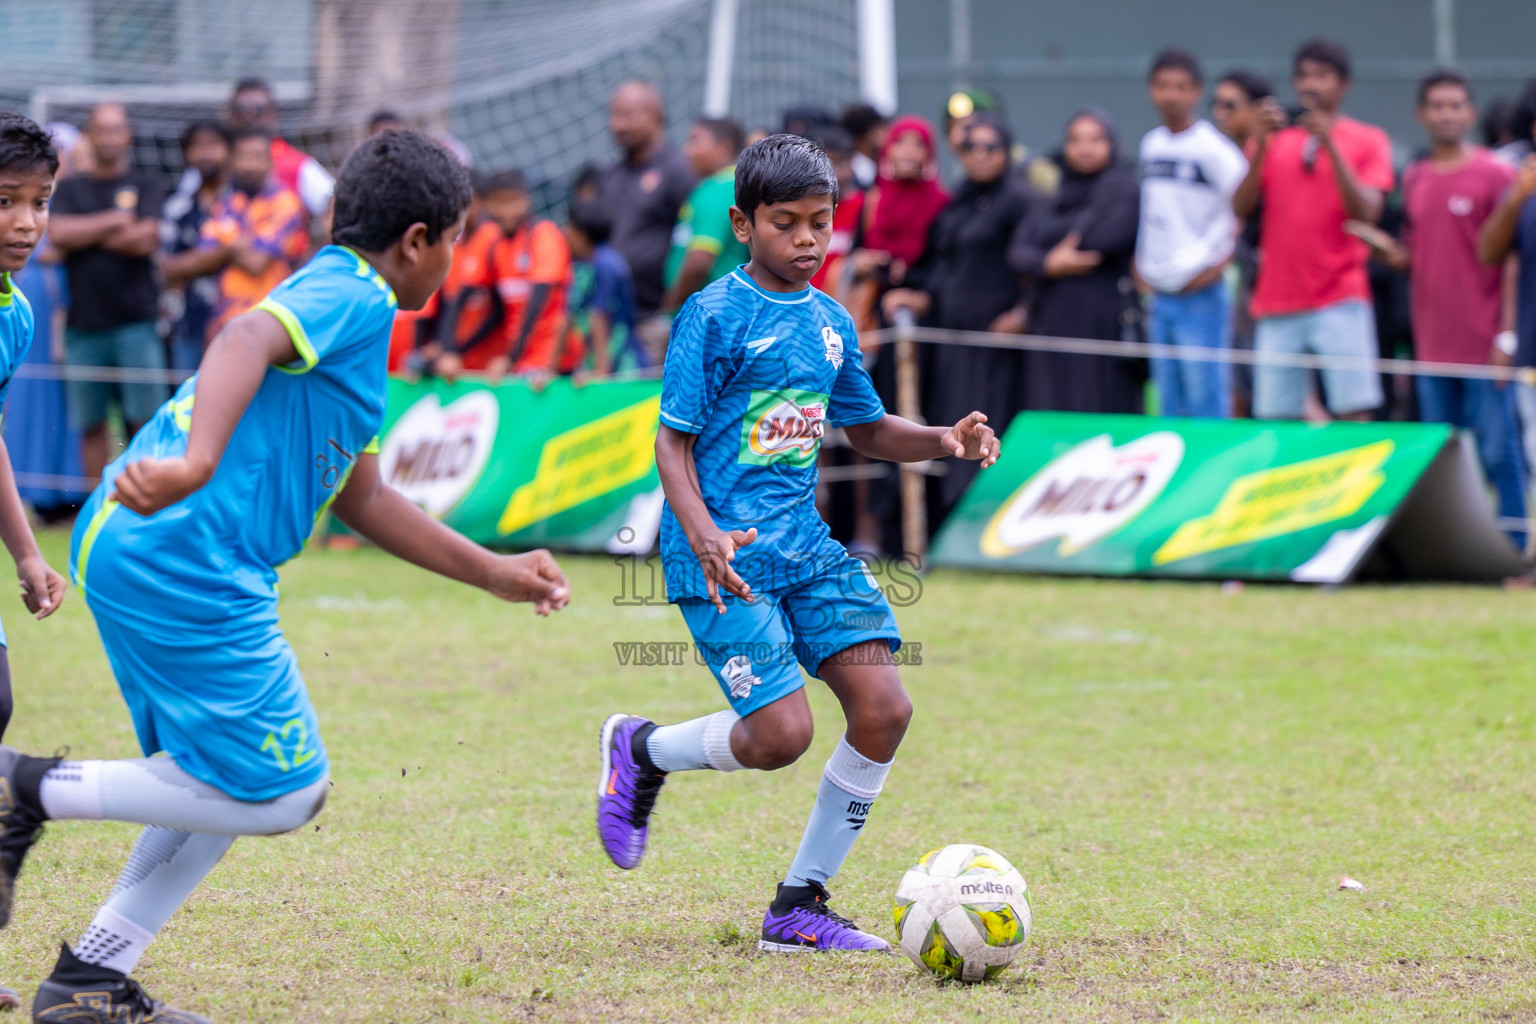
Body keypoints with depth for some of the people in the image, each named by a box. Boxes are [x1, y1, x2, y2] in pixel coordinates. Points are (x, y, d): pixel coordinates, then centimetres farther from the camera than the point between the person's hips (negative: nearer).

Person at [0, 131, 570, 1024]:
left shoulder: (342, 303, 26)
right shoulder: (353, 298, -6)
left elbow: (361, 497, 33)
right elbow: (246, 341, -29)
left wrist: (496, 573, 36)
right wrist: (197, 460, -46)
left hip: (125, 549, 10)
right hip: (185, 568, -10)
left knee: (230, 784, 19)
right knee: (284, 795, -5)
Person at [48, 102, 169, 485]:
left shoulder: (145, 185, 8)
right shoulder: (71, 190, 14)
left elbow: (146, 240, -6)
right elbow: (58, 232, -4)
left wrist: (85, 235, 1)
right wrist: (115, 222, -4)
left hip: (135, 321, -2)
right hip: (84, 325, 2)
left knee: (145, 419, -8)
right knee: (91, 425, 3)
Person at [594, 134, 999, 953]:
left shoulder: (831, 322, 12)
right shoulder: (714, 316, -8)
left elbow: (866, 429, 25)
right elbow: (674, 440, -9)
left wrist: (942, 442, 6)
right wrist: (702, 536, -25)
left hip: (804, 543, 7)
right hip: (724, 552, -7)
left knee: (884, 708, -8)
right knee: (780, 735, -16)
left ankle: (800, 905, 5)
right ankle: (642, 750, 16)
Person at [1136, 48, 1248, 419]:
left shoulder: (1211, 147, -10)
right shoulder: (1151, 144, 12)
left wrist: (1219, 263, -15)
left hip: (1200, 294, -7)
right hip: (1159, 293, 7)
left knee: (1206, 403, -7)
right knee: (1169, 405, 11)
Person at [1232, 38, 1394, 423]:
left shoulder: (1368, 141, 6)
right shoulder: (1275, 140, 15)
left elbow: (1366, 212, -7)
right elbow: (1240, 208, 4)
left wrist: (1329, 145, -13)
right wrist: (1262, 143, -7)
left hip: (1340, 301, -3)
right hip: (1277, 303, 3)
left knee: (1354, 414, -11)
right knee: (1276, 420, -2)